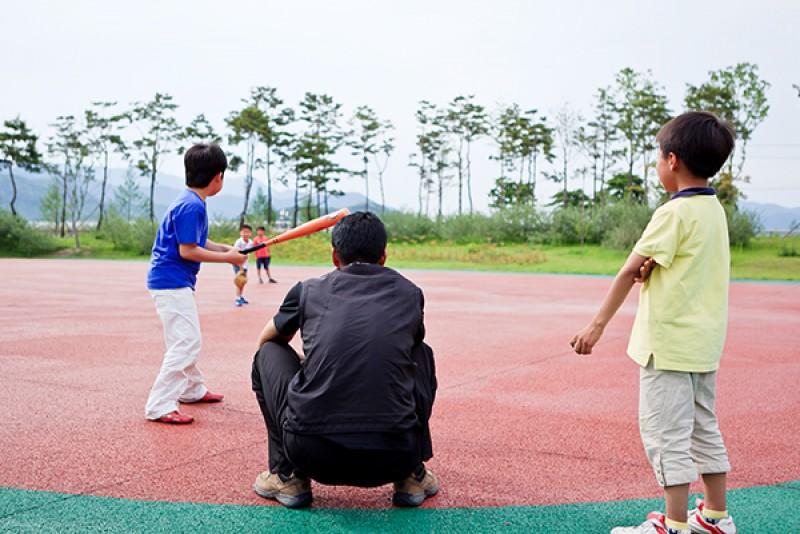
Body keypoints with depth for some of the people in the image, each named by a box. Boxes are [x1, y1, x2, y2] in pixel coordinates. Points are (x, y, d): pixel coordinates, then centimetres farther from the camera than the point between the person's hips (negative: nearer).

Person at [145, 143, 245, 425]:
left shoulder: (192, 202, 10)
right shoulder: (191, 206, -20)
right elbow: (188, 251, -22)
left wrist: (227, 249, 8)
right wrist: (227, 258, -14)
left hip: (177, 282, 11)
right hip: (172, 282, -11)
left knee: (186, 341, 23)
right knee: (186, 343, -12)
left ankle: (193, 389, 40)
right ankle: (160, 407, -10)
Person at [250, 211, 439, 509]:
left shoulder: (309, 290, 12)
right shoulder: (410, 294, 14)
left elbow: (266, 338, 32)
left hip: (313, 456, -1)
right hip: (395, 459, 1)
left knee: (268, 354, 25)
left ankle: (287, 476, 20)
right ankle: (412, 476, 26)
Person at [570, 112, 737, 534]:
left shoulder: (675, 212, -16)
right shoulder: (715, 210, 10)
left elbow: (629, 270, -14)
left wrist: (597, 325, -11)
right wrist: (652, 263, -11)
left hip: (670, 342, -9)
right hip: (705, 342, 9)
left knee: (665, 432, -2)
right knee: (704, 428, 17)